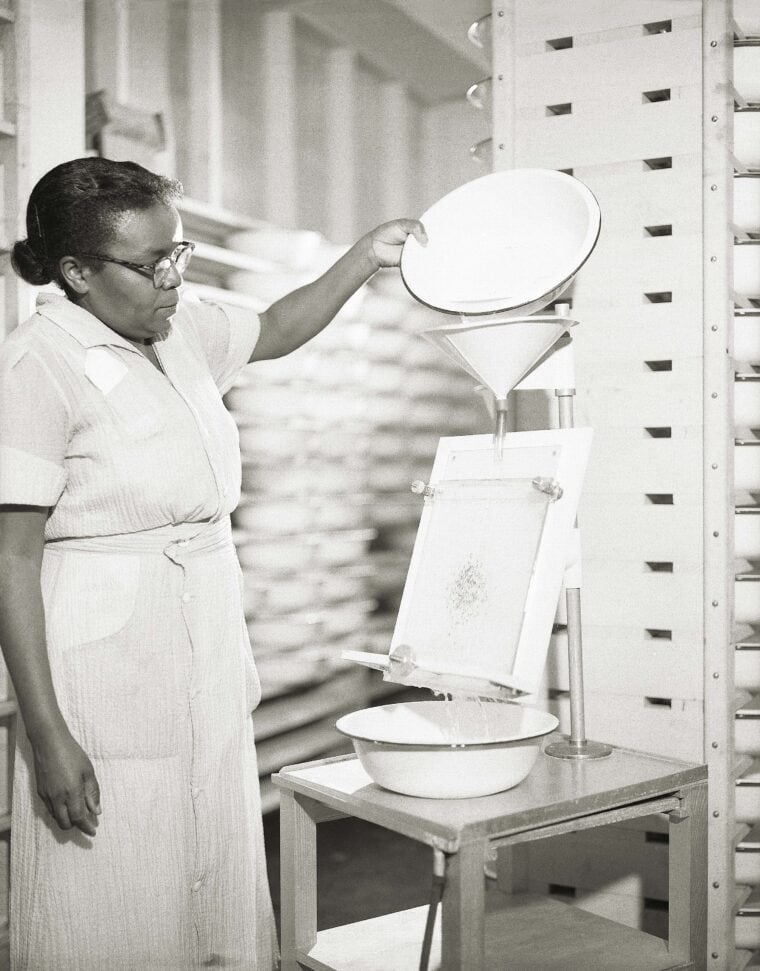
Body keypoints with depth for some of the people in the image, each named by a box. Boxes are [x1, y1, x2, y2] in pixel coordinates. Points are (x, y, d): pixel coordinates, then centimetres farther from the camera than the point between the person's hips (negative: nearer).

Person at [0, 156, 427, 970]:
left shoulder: (180, 332, 7)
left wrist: (364, 257, 14)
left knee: (220, 897, 16)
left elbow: (276, 331, 27)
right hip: (107, 665, -7)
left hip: (208, 652, 7)